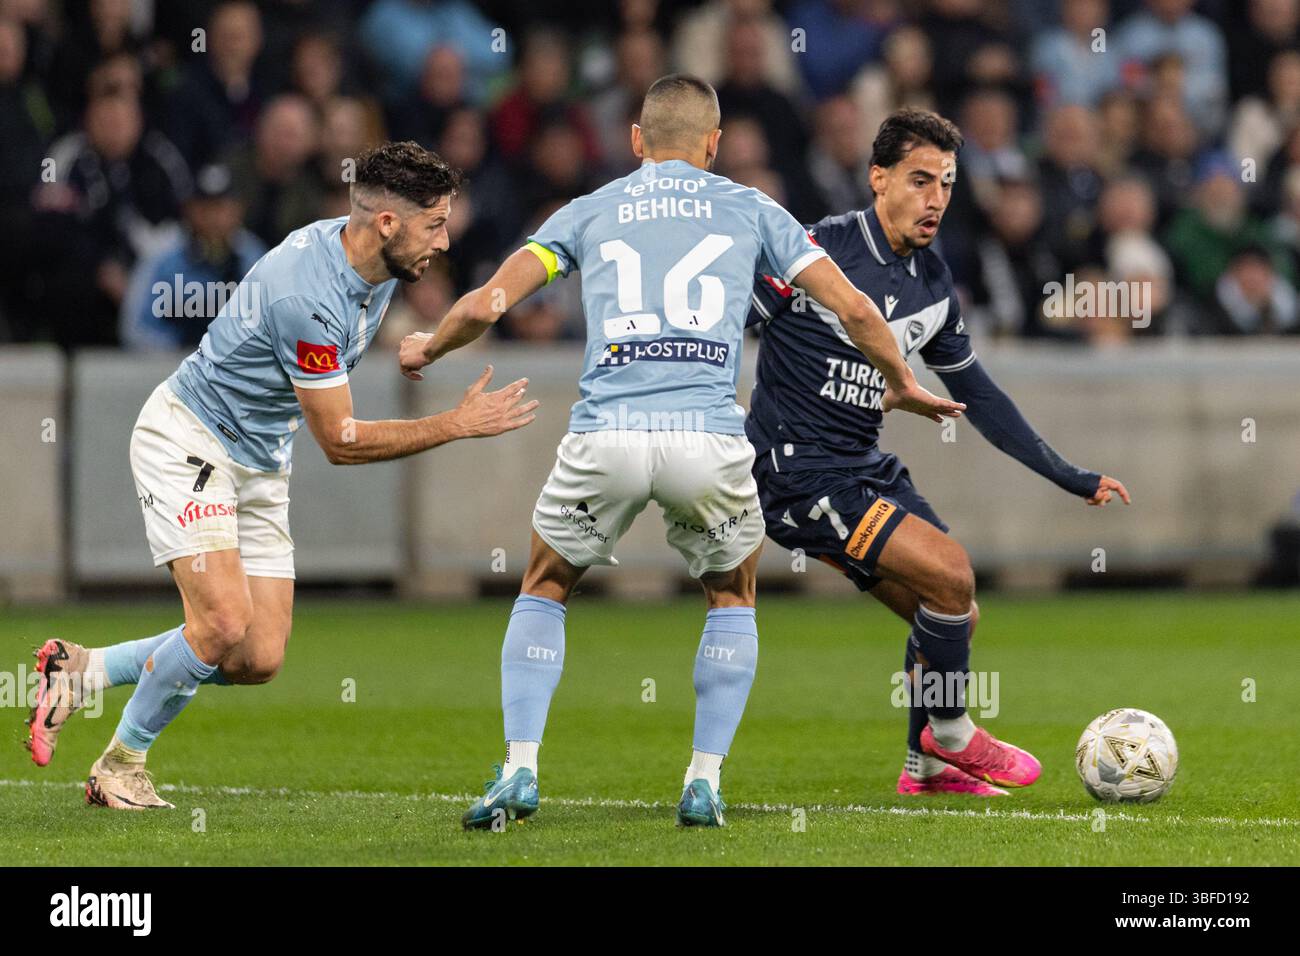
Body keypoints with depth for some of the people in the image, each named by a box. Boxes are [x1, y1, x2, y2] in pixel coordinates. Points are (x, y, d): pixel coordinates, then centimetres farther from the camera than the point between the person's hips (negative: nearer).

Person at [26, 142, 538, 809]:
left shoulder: (376, 264, -3)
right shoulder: (310, 297, -31)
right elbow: (340, 441, -23)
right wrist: (459, 425, -23)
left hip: (260, 464, 9)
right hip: (187, 439, -9)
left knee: (259, 659, -1)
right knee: (224, 625, -23)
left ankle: (81, 671, 15)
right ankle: (120, 765, -1)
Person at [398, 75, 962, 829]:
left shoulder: (589, 211, 18)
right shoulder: (749, 209, 17)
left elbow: (486, 305, 11)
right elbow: (852, 308, 13)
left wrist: (427, 350, 32)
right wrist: (902, 384, 30)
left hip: (606, 436, 0)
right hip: (709, 438, 0)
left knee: (544, 590, 24)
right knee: (734, 598, 26)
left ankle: (519, 773, 10)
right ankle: (705, 782, 16)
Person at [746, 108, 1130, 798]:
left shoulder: (932, 283, 9)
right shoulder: (821, 251, -15)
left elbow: (976, 393, 19)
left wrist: (1068, 476, 19)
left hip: (864, 469, 8)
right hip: (798, 471, -8)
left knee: (954, 614, 9)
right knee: (949, 572, -18)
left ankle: (926, 766, 27)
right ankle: (947, 735, 1)